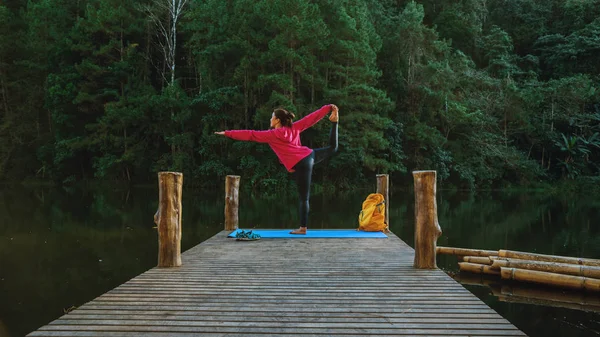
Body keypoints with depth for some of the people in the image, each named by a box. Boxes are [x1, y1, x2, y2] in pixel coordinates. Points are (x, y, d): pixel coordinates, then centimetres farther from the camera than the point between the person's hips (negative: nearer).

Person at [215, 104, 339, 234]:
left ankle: (303, 228, 7)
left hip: (301, 164, -6)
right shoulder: (294, 127, 12)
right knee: (332, 147, 31)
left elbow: (250, 135, -6)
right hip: (310, 155, 6)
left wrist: (227, 133, -3)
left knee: (304, 198, -1)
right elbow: (311, 117, 14)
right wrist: (329, 108, 20)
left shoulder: (273, 134, -5)